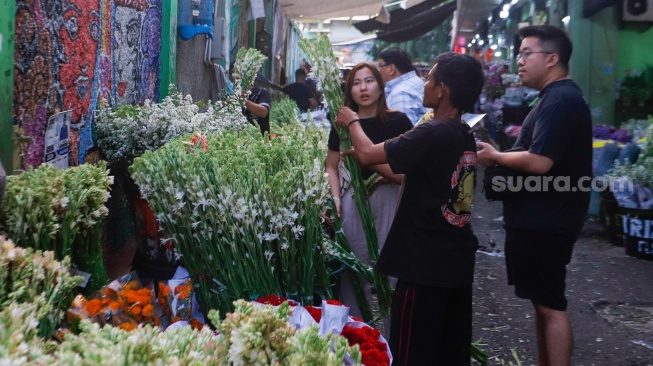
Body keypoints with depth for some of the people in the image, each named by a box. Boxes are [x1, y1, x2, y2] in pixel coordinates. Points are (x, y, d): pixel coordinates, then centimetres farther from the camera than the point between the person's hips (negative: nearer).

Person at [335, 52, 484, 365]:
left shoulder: (431, 134, -21)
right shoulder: (464, 135, 7)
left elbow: (367, 153, -16)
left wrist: (352, 122, 3)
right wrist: (384, 172, 18)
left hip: (425, 262, -9)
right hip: (457, 259, 9)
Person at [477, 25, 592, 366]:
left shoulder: (560, 100, -19)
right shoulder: (558, 97, 16)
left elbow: (539, 162, -28)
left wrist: (496, 156, -12)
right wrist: (503, 156, 7)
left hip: (544, 222, -11)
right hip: (540, 219, 11)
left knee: (550, 305, -4)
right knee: (542, 301, 17)